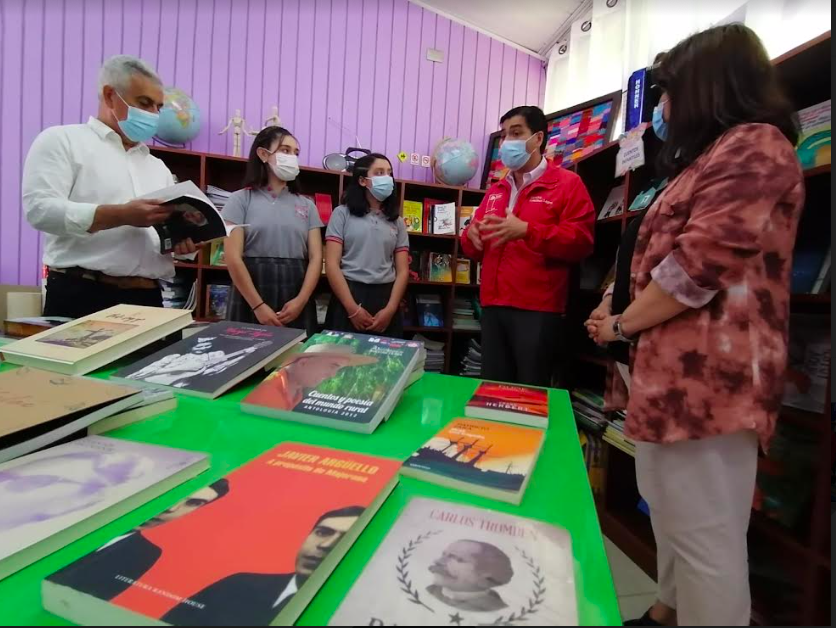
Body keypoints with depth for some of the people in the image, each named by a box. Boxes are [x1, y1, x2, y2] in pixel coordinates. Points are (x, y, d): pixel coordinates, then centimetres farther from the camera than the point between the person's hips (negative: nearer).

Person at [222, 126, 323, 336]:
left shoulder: (306, 205, 13)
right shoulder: (241, 200, 4)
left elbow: (315, 258, 4)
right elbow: (233, 257, -5)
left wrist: (301, 301, -10)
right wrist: (258, 305, -13)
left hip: (296, 302, 2)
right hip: (251, 299, -2)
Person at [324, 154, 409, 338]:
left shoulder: (397, 222, 12)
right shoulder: (343, 213, 4)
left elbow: (402, 271, 6)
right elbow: (332, 264, -5)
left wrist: (390, 310, -9)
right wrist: (353, 309, -13)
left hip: (385, 298, 3)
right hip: (348, 297, -2)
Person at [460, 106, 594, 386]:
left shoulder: (567, 182, 3)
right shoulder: (496, 190, 20)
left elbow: (580, 241, -10)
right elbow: (474, 249, 21)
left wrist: (526, 230, -19)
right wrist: (472, 234, -3)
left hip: (538, 310, -5)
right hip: (493, 307, 6)